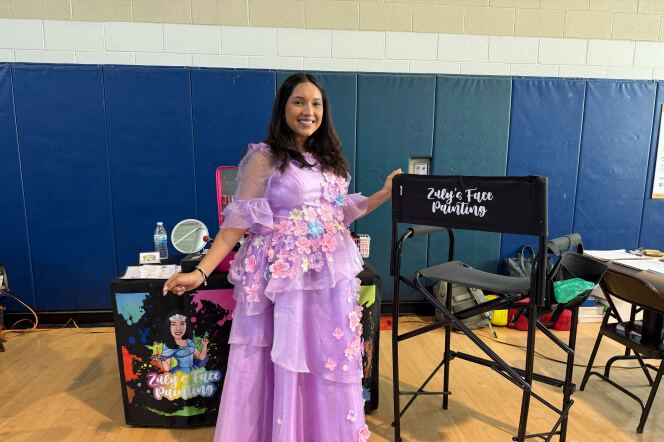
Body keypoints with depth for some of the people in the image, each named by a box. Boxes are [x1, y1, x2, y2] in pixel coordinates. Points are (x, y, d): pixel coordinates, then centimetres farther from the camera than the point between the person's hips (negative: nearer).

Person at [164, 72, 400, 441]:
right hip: (283, 276, -5)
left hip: (330, 276, 6)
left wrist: (385, 195, 9)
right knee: (283, 361, 4)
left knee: (330, 361, 13)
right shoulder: (264, 158, -6)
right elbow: (239, 220, -9)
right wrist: (201, 271, -17)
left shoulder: (329, 159, 11)